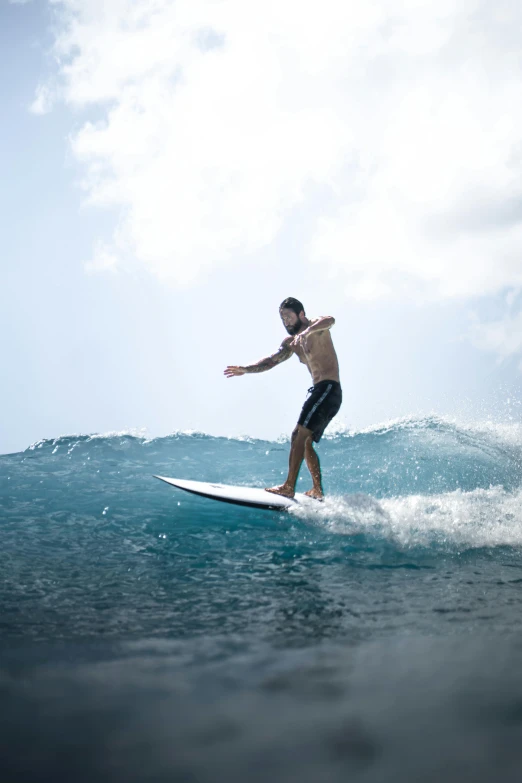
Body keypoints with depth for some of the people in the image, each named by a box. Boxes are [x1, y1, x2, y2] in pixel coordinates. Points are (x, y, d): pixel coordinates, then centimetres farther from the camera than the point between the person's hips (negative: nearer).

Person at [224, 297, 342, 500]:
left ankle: (289, 487, -20)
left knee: (299, 435, -17)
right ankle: (317, 490, 16)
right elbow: (271, 360, 11)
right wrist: (246, 369, -3)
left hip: (329, 389, -9)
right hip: (318, 390, 10)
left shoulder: (317, 328, -6)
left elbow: (330, 320, -29)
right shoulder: (291, 342, 18)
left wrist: (307, 331, -47)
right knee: (305, 442, 12)